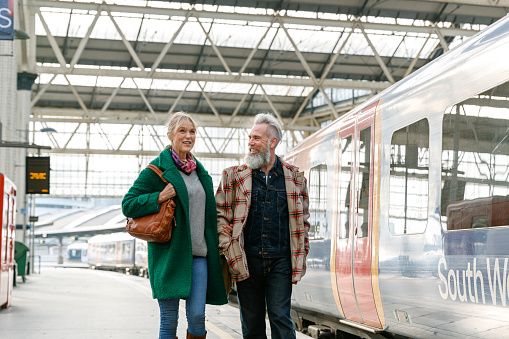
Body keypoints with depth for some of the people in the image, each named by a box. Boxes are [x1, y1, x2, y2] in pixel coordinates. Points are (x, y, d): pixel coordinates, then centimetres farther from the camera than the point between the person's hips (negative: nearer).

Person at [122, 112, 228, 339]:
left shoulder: (199, 170, 16)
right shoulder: (157, 169, -3)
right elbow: (128, 205, -4)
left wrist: (213, 247, 17)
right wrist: (159, 197, -17)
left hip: (198, 253, 5)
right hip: (169, 252, -5)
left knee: (197, 316, -3)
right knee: (169, 320, 0)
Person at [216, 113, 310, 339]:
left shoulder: (294, 177, 7)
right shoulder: (234, 176, 6)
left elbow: (302, 218, 14)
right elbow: (221, 214, 6)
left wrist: (301, 254, 7)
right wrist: (228, 250, -5)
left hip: (281, 261, -1)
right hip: (247, 261, 1)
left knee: (281, 318, -5)